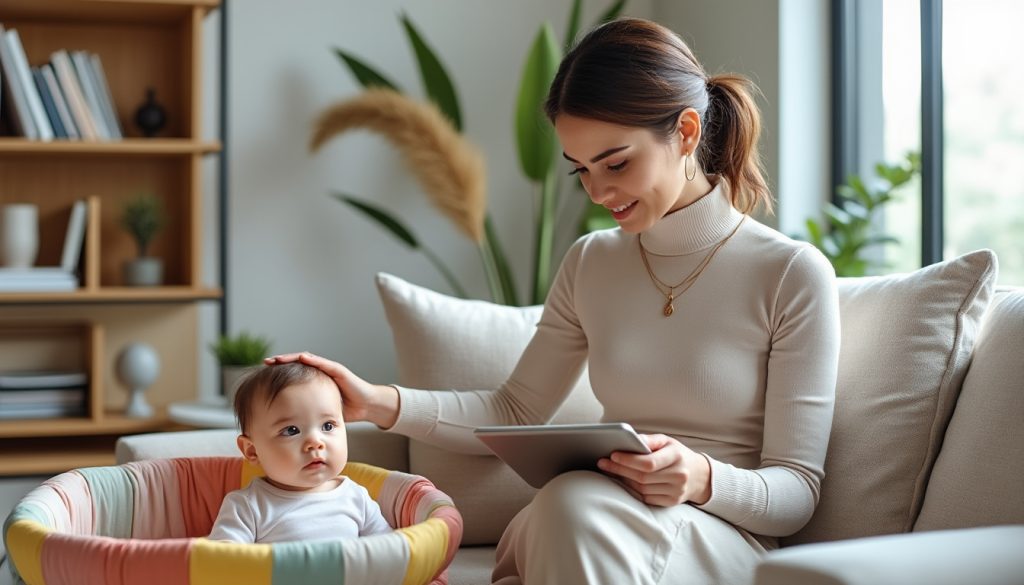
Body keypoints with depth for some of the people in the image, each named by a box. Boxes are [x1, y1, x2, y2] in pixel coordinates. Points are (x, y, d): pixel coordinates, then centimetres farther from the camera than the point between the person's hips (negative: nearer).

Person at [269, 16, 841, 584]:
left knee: (577, 501, -37)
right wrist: (381, 403, 4)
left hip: (722, 535, -3)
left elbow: (797, 489, -4)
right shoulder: (590, 265, 13)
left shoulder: (793, 275, -5)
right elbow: (516, 412, 19)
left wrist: (702, 478, -26)